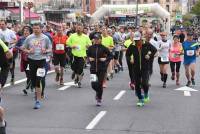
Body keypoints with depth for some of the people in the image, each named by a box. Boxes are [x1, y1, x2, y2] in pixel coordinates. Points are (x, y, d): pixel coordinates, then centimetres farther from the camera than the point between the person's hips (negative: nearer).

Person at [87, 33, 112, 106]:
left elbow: (110, 55, 3)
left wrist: (106, 59, -13)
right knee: (94, 84, -7)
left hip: (102, 69, -2)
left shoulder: (103, 48, -5)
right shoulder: (91, 48, 1)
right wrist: (89, 58, -3)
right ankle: (98, 92, 28)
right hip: (93, 68, 2)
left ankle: (99, 99, 16)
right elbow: (88, 55, 17)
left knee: (100, 84, 0)